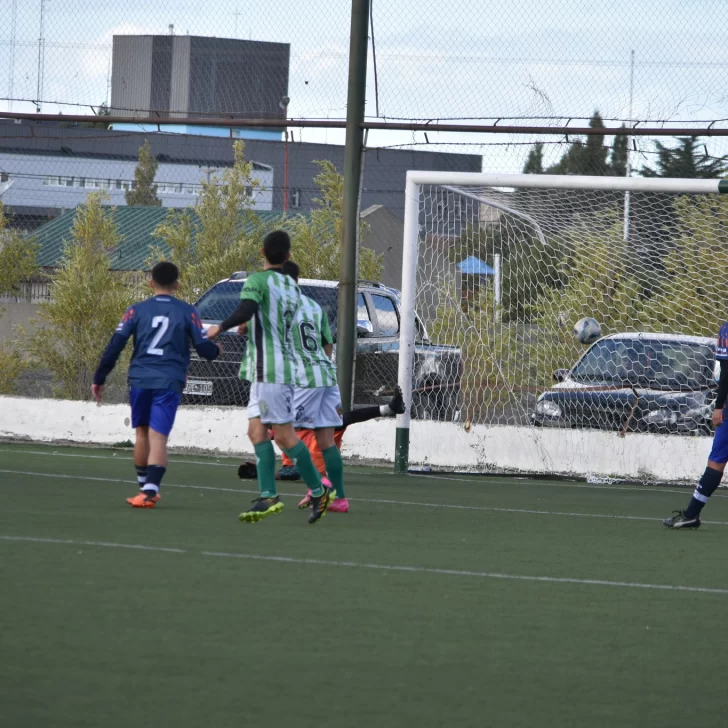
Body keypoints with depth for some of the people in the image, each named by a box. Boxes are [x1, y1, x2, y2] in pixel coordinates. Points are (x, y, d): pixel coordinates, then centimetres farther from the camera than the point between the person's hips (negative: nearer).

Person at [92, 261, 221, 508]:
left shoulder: (137, 310, 7)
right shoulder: (187, 312, 4)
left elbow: (115, 346, 2)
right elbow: (204, 349, 4)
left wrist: (99, 379, 9)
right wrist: (216, 350, 29)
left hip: (139, 379, 2)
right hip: (169, 383, -2)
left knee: (143, 434, 18)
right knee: (158, 438, -7)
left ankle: (145, 487, 29)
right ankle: (149, 491, -21)